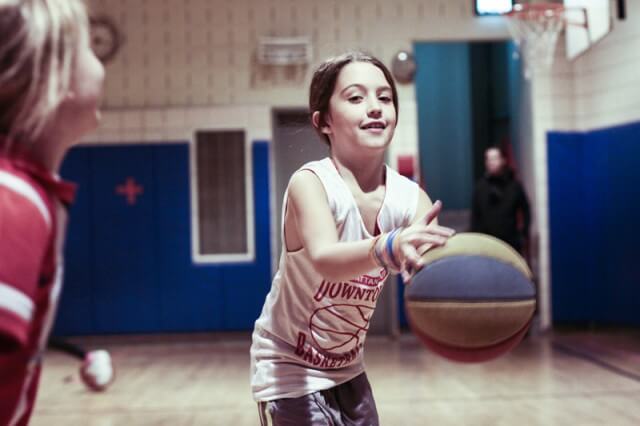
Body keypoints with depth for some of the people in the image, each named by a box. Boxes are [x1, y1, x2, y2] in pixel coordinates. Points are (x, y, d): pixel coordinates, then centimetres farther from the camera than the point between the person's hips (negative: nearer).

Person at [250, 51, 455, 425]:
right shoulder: (310, 182, -23)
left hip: (347, 369, 6)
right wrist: (388, 248, -62)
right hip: (290, 369, -5)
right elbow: (325, 259, -42)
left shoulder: (410, 198, -11)